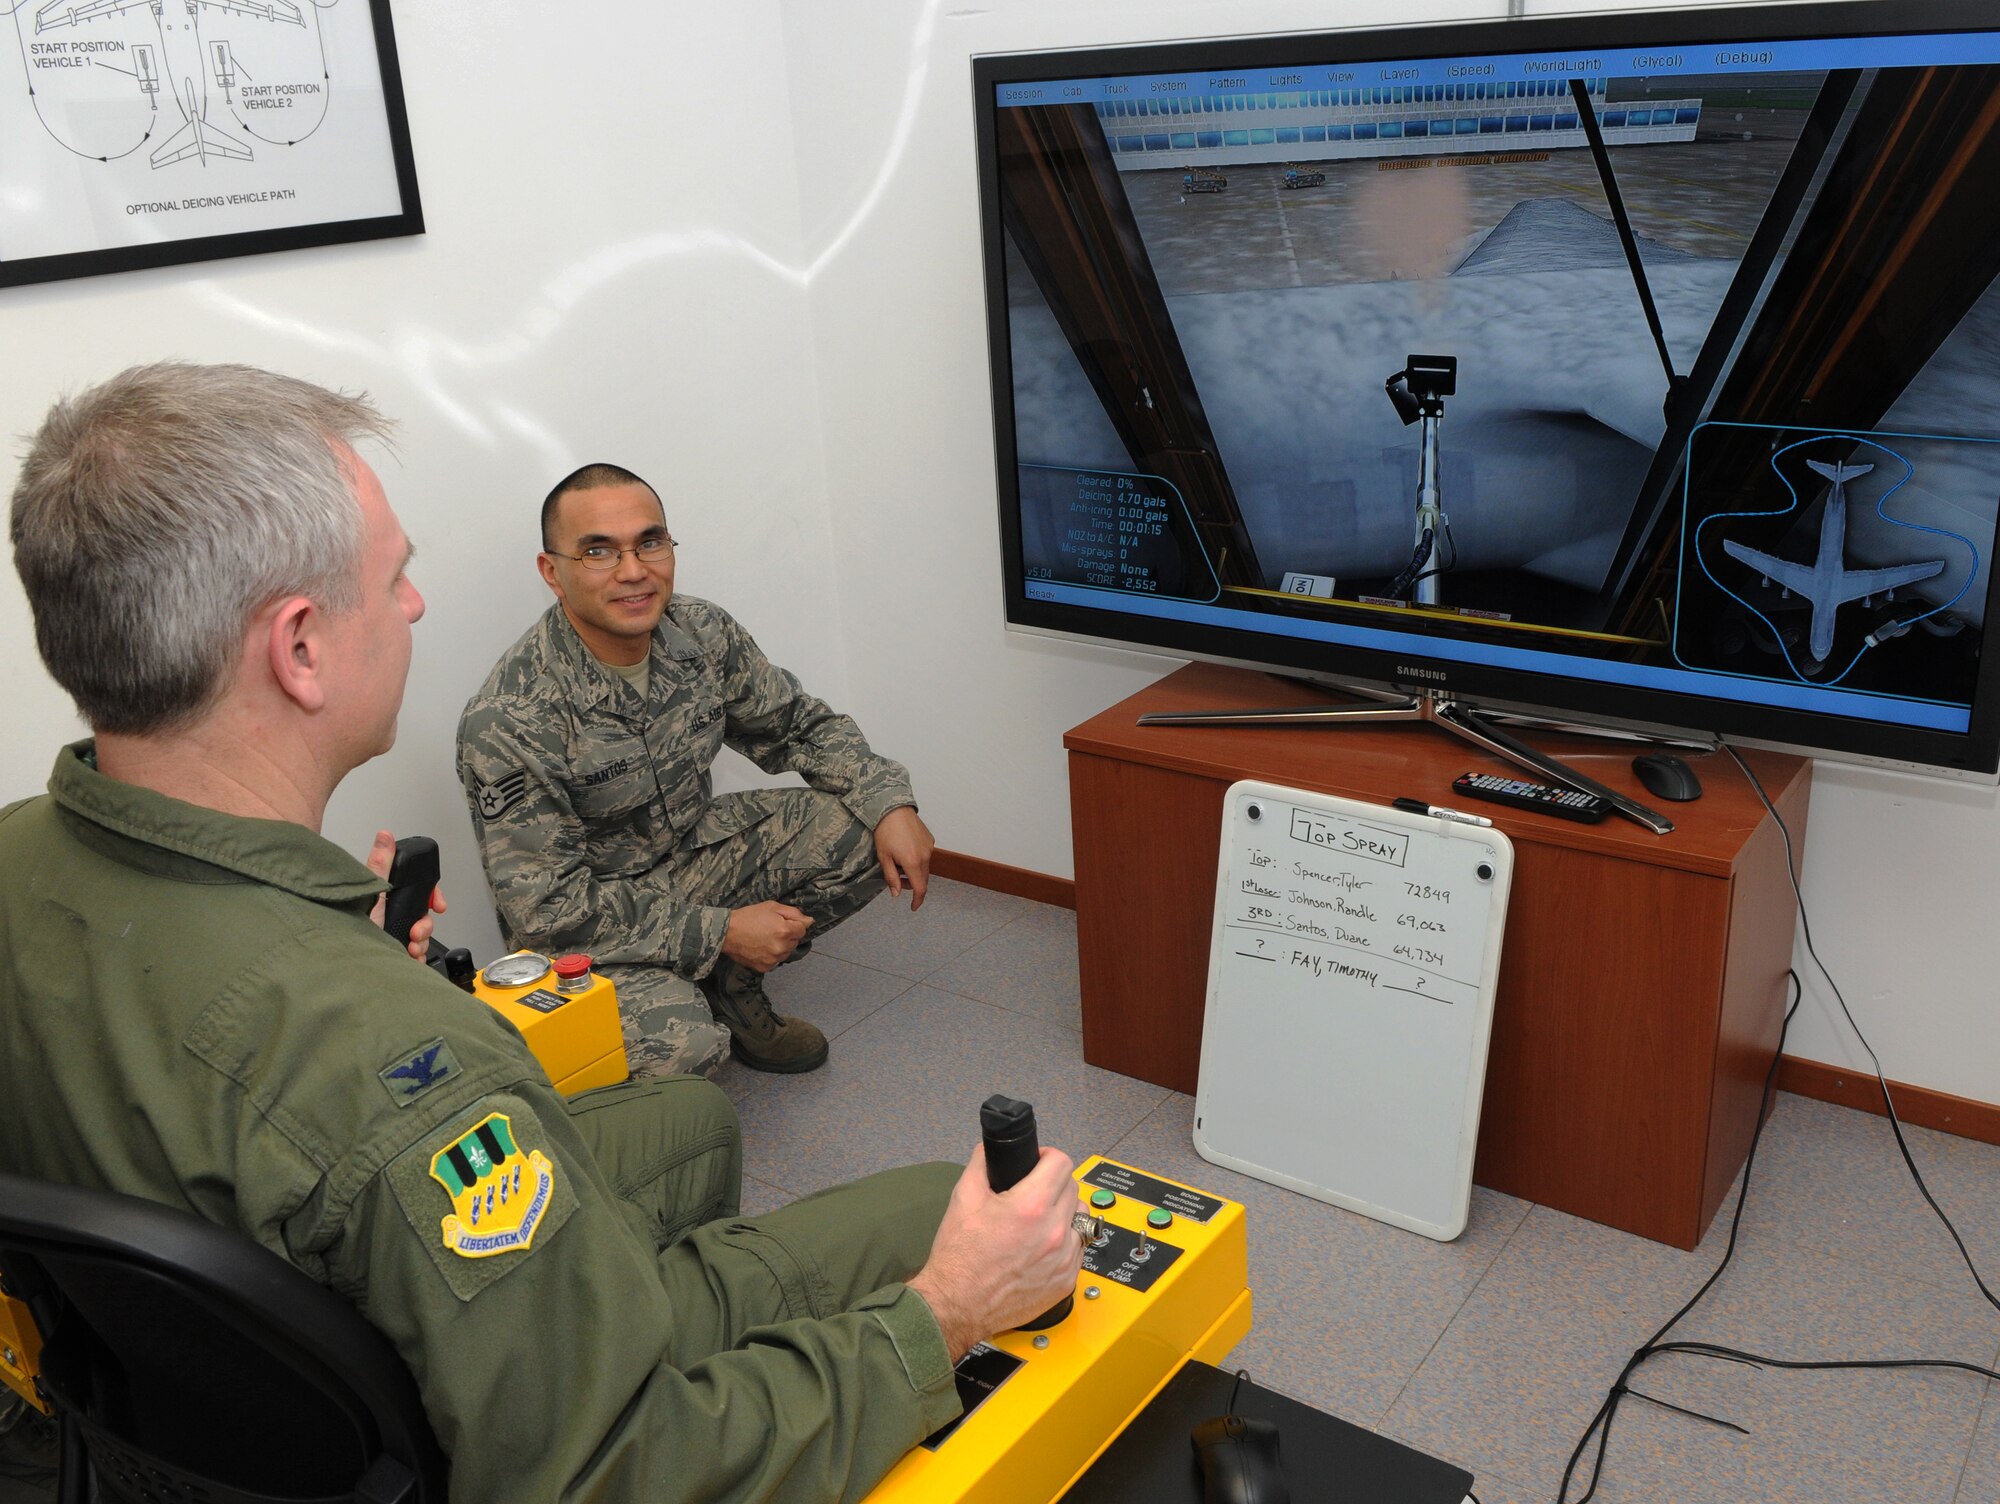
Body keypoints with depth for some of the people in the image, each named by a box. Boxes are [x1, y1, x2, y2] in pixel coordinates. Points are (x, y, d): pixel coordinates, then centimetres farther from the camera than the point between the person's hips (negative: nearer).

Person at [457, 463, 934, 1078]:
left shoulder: (704, 634, -9)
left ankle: (730, 983, 7)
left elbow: (801, 726, 6)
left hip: (696, 850, 6)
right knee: (681, 1047, -34)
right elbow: (543, 906, -24)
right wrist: (718, 931, -25)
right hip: (585, 917, -6)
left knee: (865, 830, -10)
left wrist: (890, 805, -12)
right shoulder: (508, 721, -27)